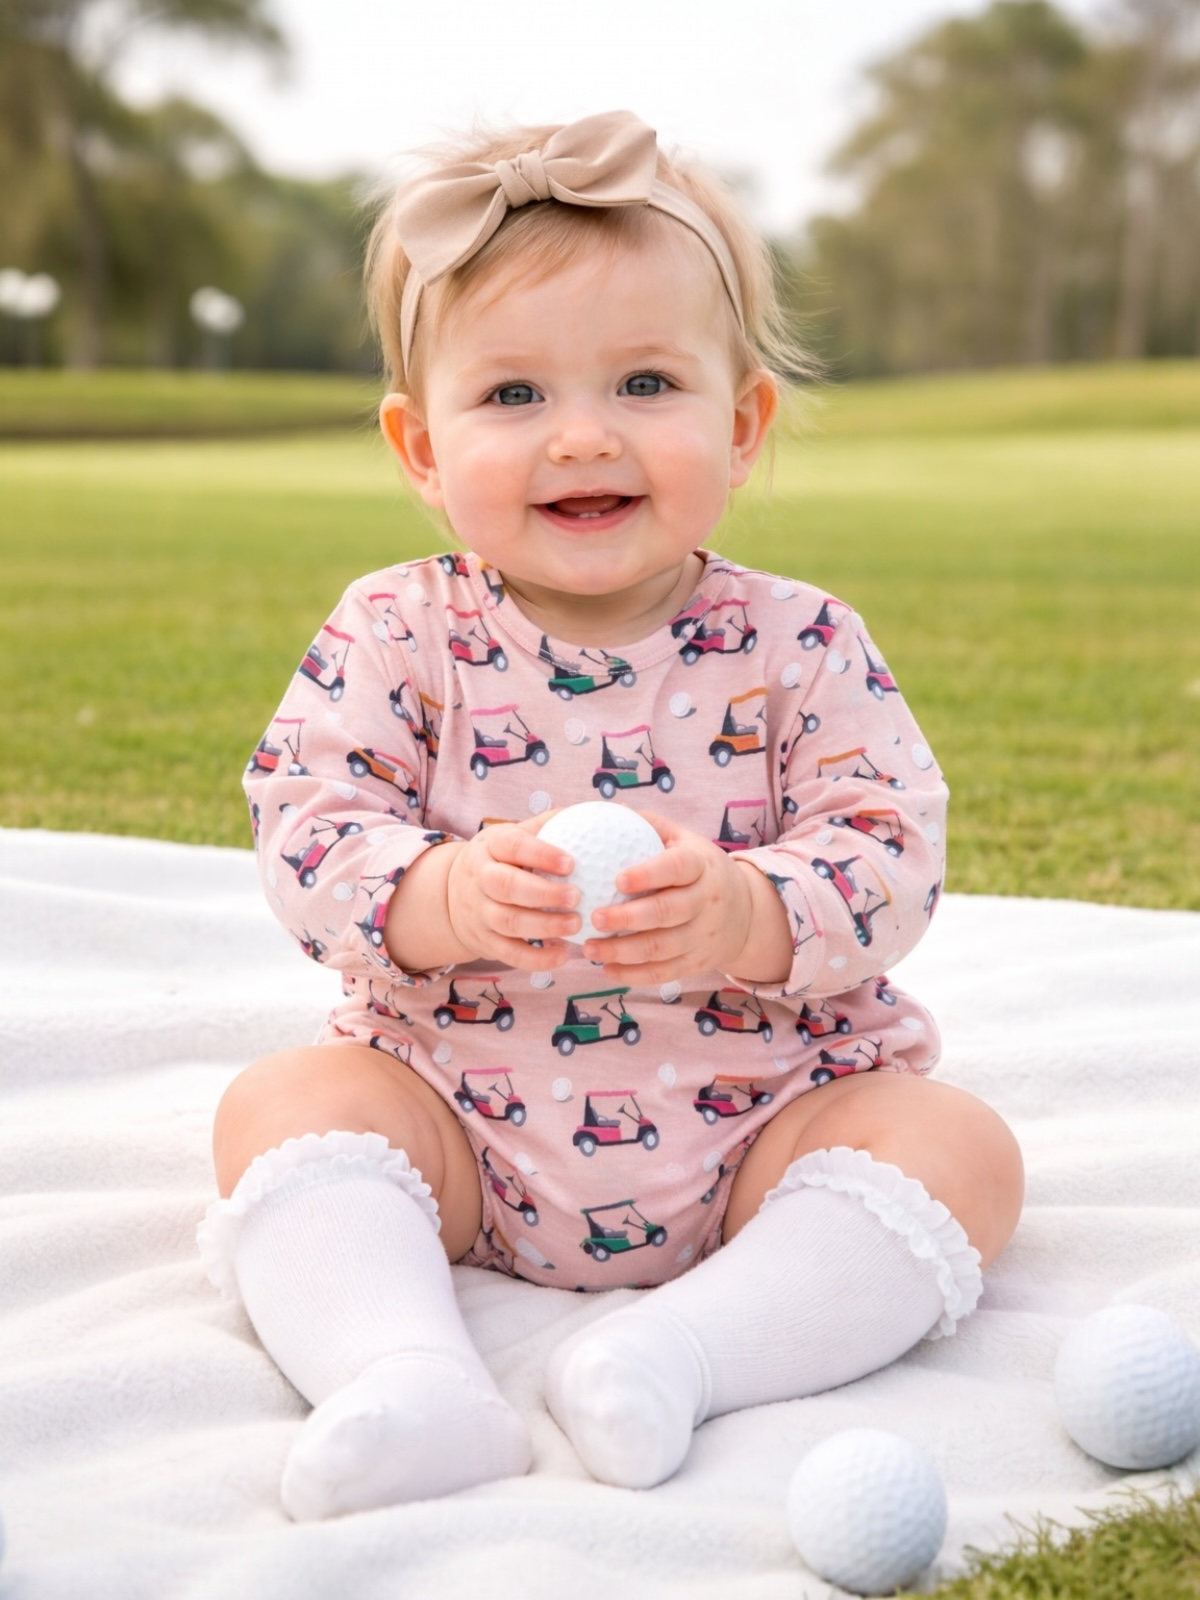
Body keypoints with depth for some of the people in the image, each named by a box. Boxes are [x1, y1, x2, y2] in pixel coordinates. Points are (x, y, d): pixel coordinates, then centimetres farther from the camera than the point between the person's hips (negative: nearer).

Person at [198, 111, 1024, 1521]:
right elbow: (304, 835, -12)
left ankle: (680, 1352, -31)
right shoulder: (394, 637, -5)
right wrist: (445, 899, -33)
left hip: (759, 1113, 0)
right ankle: (405, 1375, -34)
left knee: (958, 1146, -20)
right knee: (276, 1105, -18)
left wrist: (741, 915, -32)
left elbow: (892, 854, -12)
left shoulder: (800, 647, -6)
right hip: (459, 1118, 1)